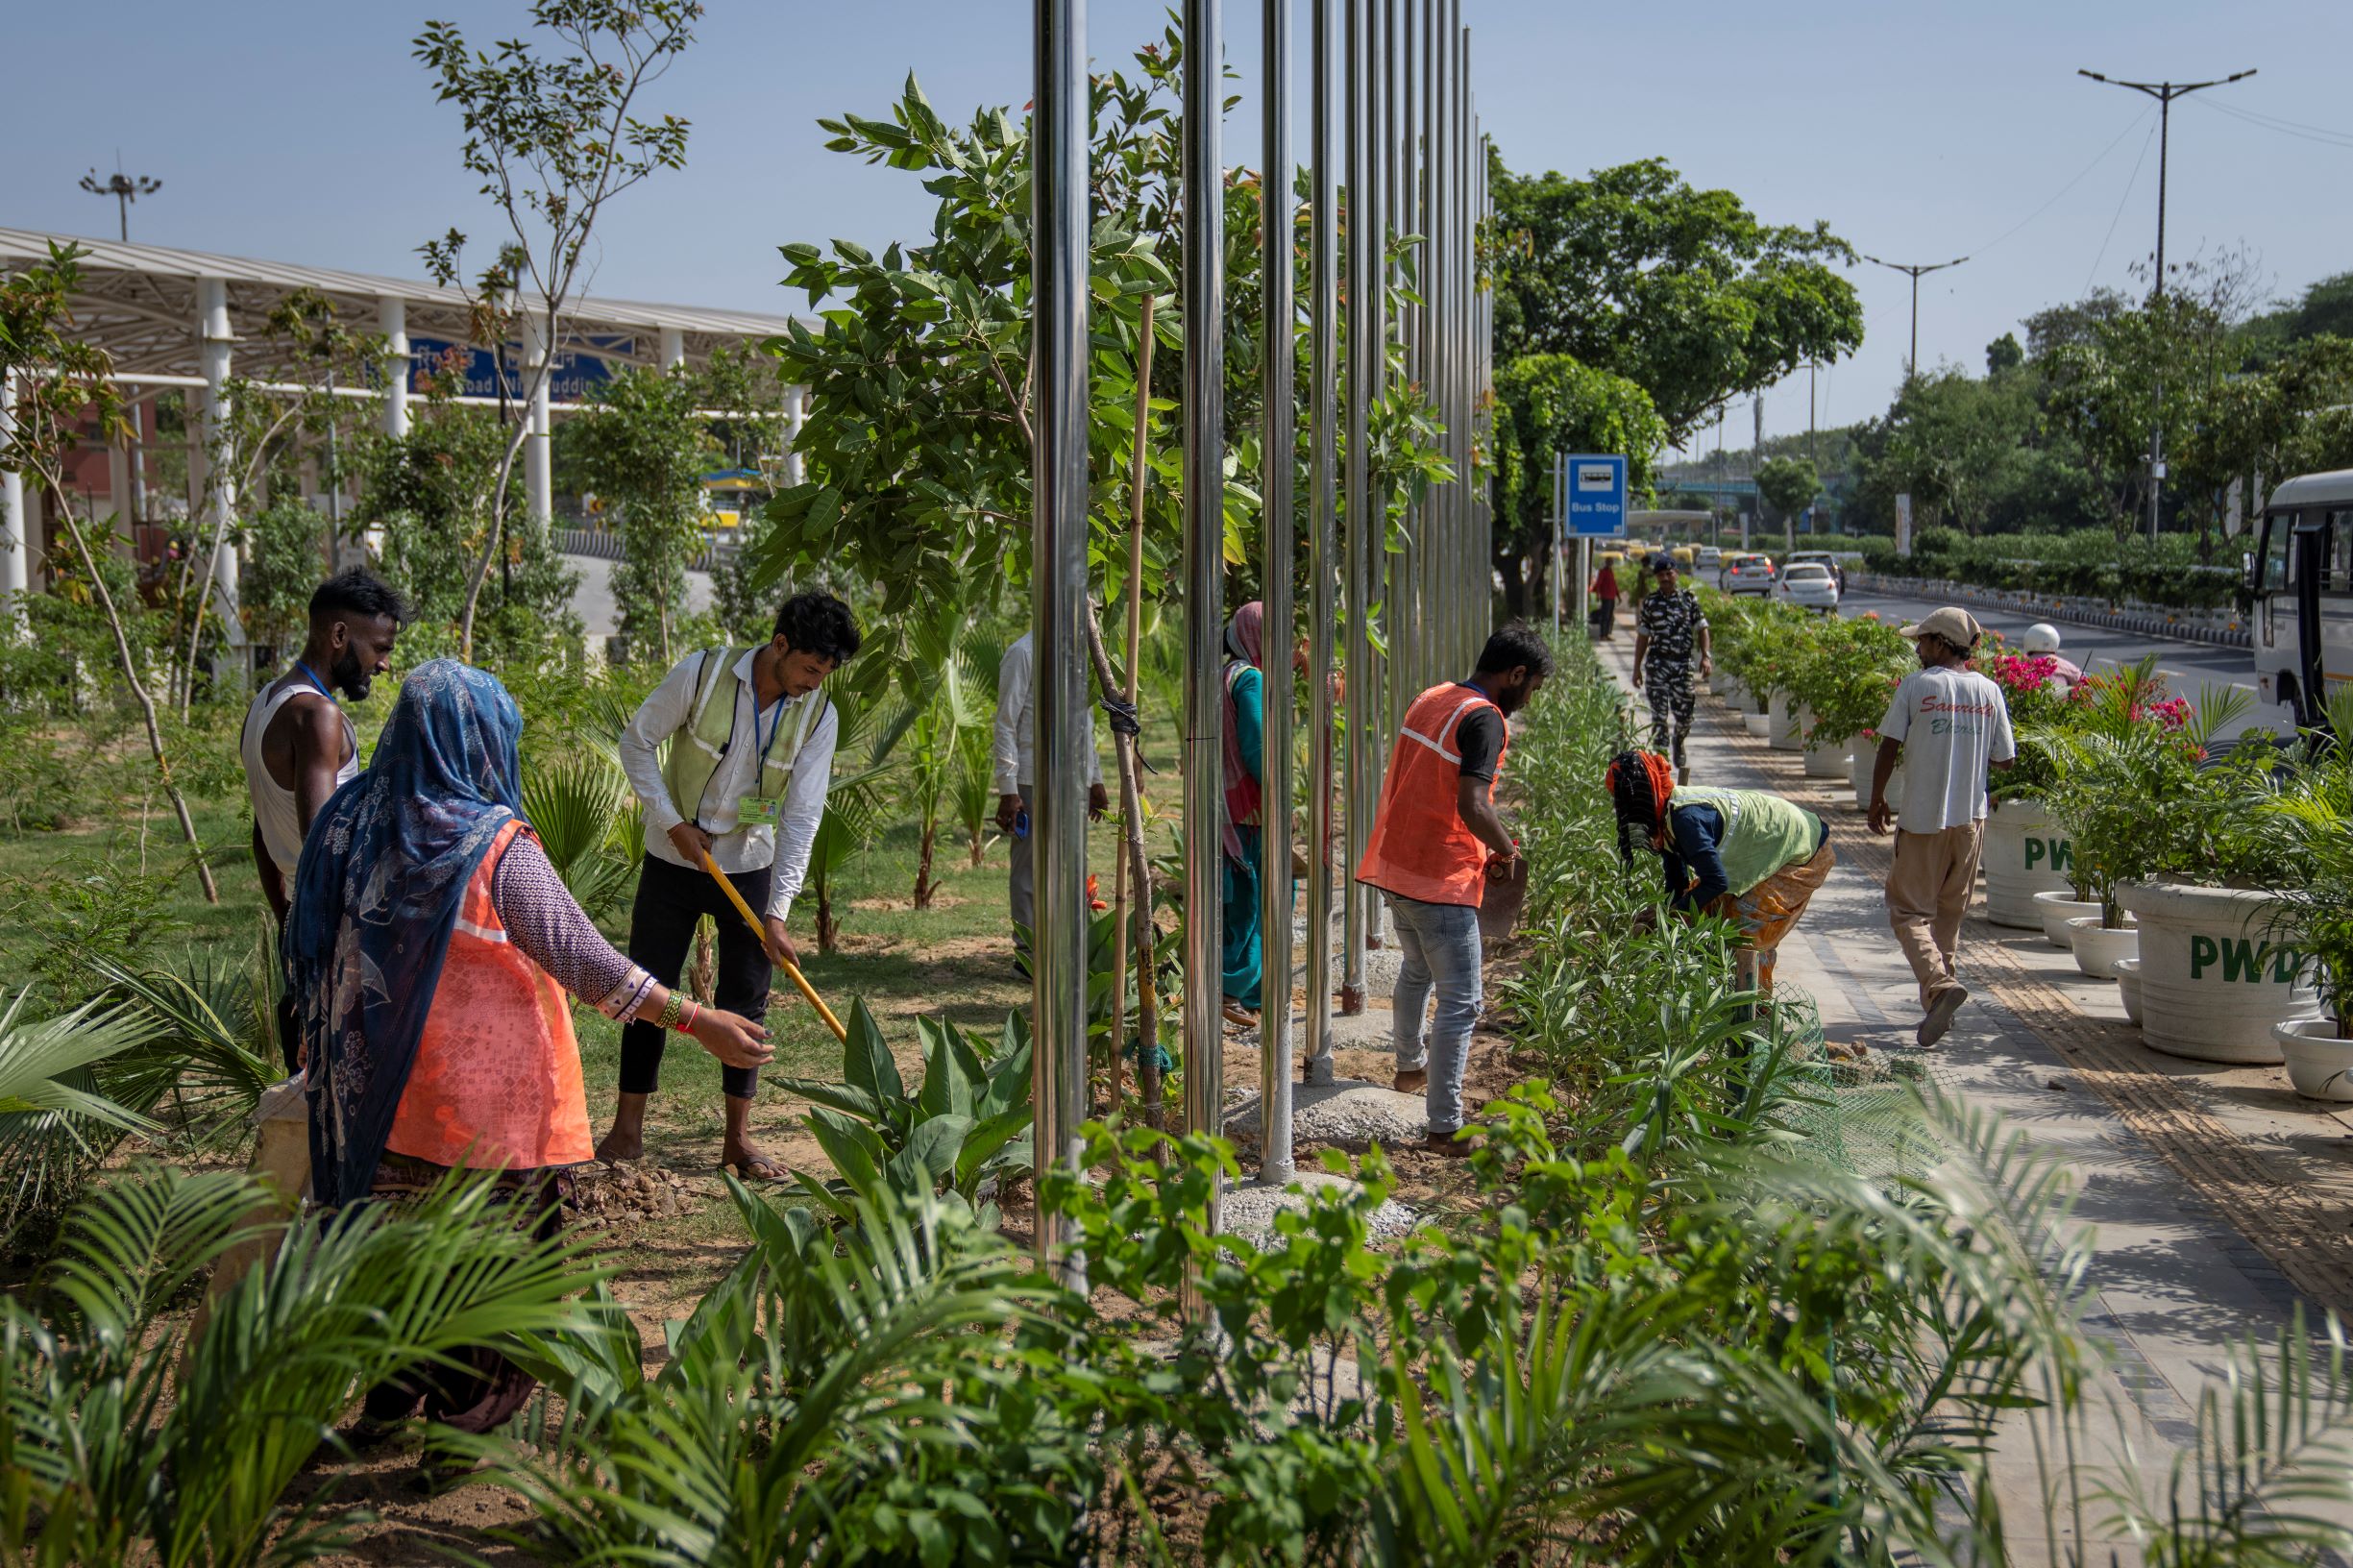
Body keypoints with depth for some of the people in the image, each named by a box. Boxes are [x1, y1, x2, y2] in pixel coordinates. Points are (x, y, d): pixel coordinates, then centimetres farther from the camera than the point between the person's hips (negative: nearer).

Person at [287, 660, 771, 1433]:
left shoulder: (350, 824, -1)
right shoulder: (495, 847, -19)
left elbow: (310, 957, 9)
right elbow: (582, 958, -18)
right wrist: (696, 1021, -13)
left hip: (375, 1091, 6)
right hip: (486, 1105, -6)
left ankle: (387, 1396, 33)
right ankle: (464, 1418, 19)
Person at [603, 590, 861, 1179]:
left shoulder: (818, 716, -11)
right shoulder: (701, 673, -18)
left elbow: (802, 817, -13)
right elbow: (637, 743, -7)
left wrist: (778, 914, -18)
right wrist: (674, 824, -14)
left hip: (749, 870, 2)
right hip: (673, 862, -1)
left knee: (746, 1001, 2)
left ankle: (737, 1138, 12)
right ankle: (628, 1128, 15)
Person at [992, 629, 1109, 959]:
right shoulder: (1025, 651, -8)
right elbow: (1006, 724, -11)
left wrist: (1096, 779, 20)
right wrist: (1008, 790, -16)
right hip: (1036, 780, -7)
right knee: (1031, 869, 0)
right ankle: (1028, 953, 7)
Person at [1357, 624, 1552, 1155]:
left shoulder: (1431, 699, 10)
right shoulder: (1484, 719, -17)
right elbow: (1472, 806, -29)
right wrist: (1506, 850, -10)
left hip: (1397, 865, 9)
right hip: (1442, 878, -9)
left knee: (1415, 971, 30)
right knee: (1460, 1002, -3)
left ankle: (1411, 1064, 51)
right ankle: (1445, 1127, -3)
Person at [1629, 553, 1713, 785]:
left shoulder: (1689, 598, 4)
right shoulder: (1650, 602, 5)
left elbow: (1701, 629, 5)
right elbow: (1642, 636, 10)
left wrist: (1706, 656, -9)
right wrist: (1637, 668, 9)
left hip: (1683, 663, 0)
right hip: (1657, 663, 0)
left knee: (1684, 714, 7)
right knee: (1659, 714, -6)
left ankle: (1678, 743, 38)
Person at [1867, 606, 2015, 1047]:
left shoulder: (1916, 685, -9)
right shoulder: (1989, 691, 2)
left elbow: (1889, 748, -8)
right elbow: (2004, 759, 5)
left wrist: (1877, 801, 5)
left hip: (1922, 817, -4)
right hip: (1970, 817, 4)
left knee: (1909, 910, 1)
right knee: (1950, 912, 17)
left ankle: (1939, 982, -22)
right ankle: (1938, 1000, 22)